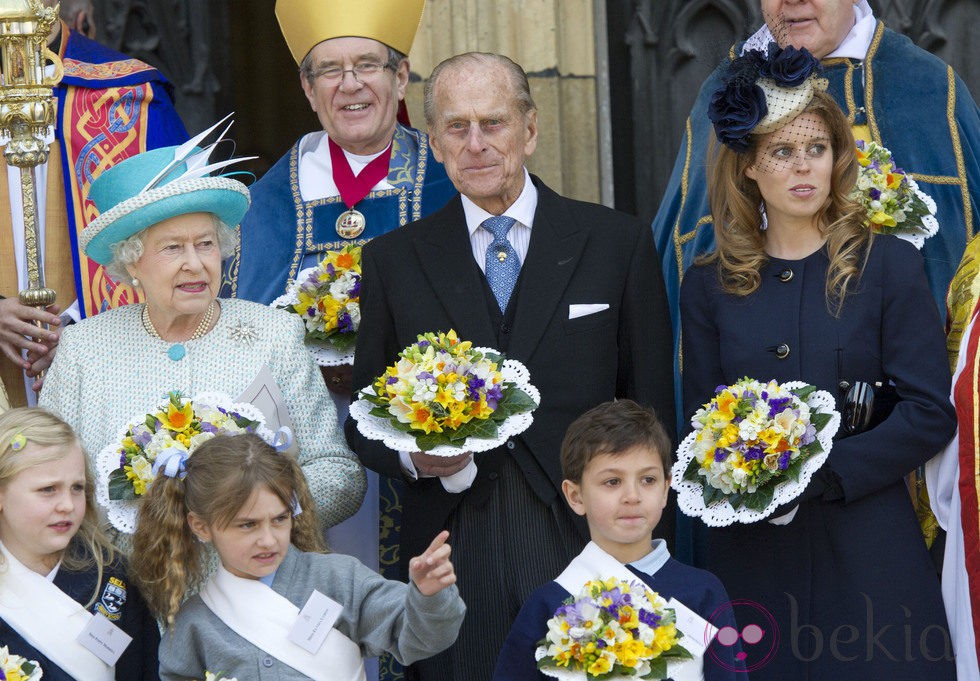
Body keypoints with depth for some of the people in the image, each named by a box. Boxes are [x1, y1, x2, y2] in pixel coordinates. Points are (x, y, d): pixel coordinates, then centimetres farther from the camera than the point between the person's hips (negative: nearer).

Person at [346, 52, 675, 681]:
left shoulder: (618, 244, 5)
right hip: (455, 552, 1)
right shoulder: (393, 261, 9)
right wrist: (411, 455, -11)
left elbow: (651, 409, 5)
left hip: (584, 535, -1)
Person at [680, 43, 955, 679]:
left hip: (866, 549, -2)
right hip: (752, 551, 2)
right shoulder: (710, 285, 8)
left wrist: (820, 474, -15)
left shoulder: (888, 264, 0)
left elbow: (930, 412, -5)